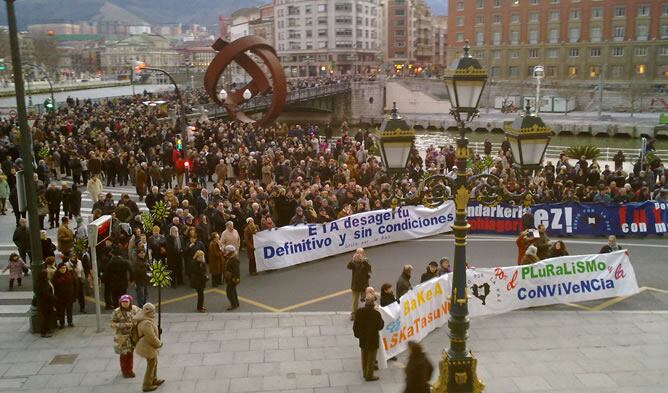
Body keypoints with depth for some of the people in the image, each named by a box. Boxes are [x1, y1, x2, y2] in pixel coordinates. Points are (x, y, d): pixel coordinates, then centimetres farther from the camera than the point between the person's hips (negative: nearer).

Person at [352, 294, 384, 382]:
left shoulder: (359, 312, -10)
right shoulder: (376, 314, -23)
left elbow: (355, 325, -2)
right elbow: (380, 326, -13)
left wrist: (357, 334, 13)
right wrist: (380, 319, 1)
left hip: (362, 338, 5)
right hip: (373, 339, -5)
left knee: (364, 357, 22)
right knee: (371, 357, 10)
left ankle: (365, 373, 35)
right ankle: (369, 376, 16)